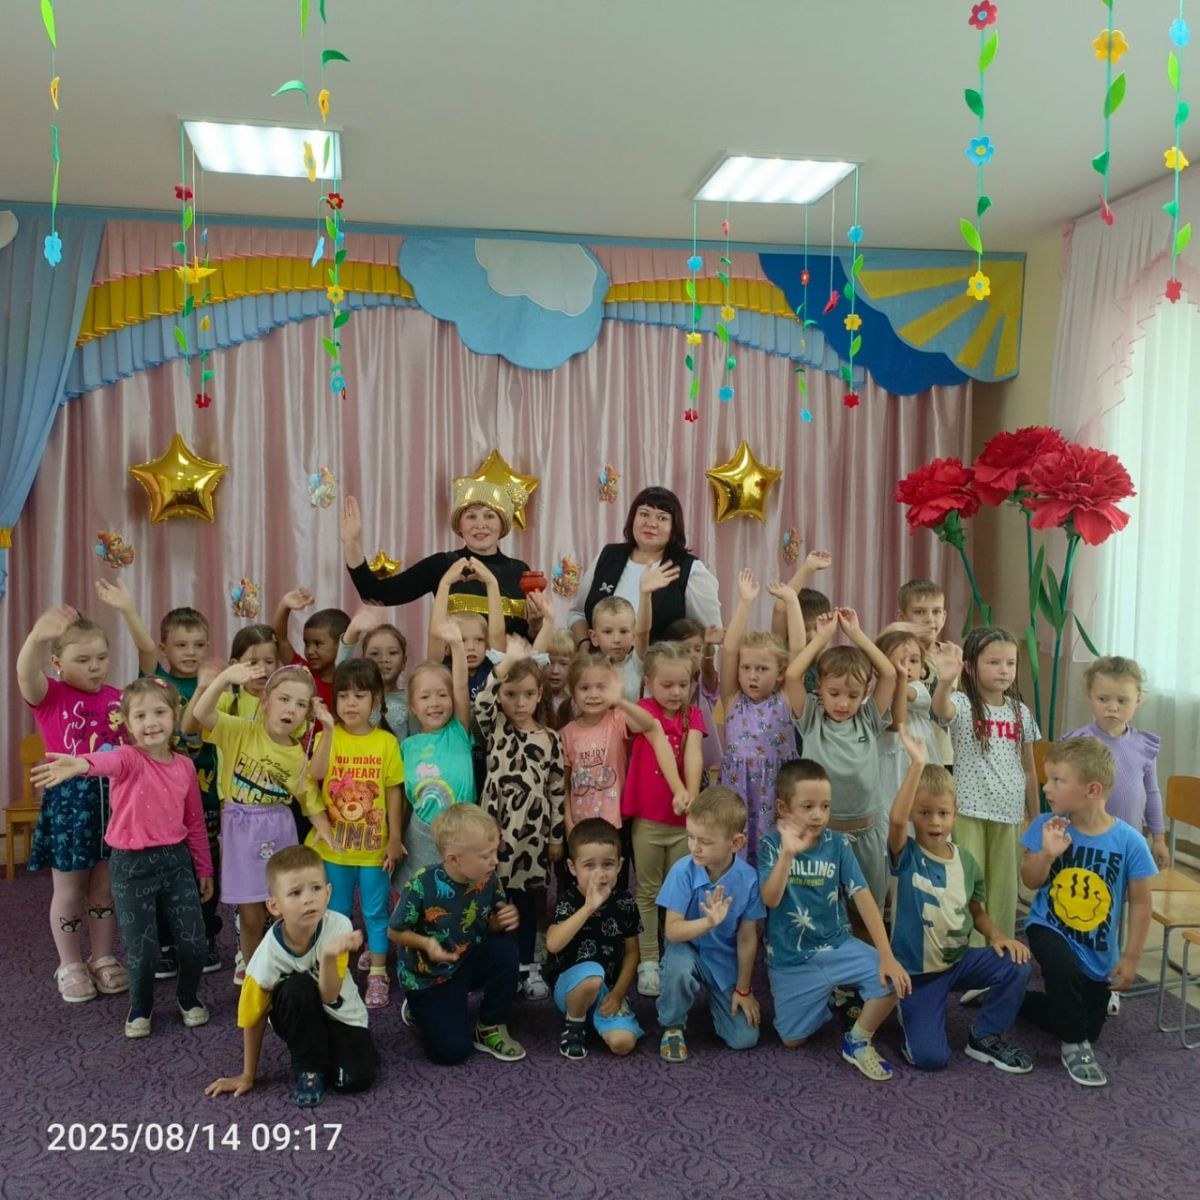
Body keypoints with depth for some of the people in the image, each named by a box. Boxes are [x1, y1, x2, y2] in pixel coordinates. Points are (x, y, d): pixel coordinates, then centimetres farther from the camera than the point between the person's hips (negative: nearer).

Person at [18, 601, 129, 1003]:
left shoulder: (118, 699, 3)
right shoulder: (50, 695, -9)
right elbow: (26, 673, -32)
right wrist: (37, 636, -55)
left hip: (112, 798, 3)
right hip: (68, 801, -3)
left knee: (106, 887, 14)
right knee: (69, 890, 9)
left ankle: (104, 959, 30)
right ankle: (70, 965, 26)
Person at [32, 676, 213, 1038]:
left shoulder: (184, 765, 1)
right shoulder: (129, 759, -12)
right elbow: (109, 762, -40)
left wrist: (204, 868, 15)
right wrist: (82, 764, -63)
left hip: (176, 859, 3)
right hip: (131, 864, -3)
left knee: (193, 942, 5)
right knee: (142, 948, 3)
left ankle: (188, 997, 34)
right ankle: (140, 1007, 31)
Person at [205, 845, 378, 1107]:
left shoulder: (339, 926, -27)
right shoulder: (269, 952, -26)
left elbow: (328, 996, -28)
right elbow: (254, 1017, -11)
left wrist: (329, 957, -47)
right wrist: (248, 1075, -2)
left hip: (340, 1014, 0)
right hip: (297, 1017, 0)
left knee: (356, 1078, -23)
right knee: (298, 987, -33)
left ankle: (327, 1051, 11)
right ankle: (308, 1069, -11)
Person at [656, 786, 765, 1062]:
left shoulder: (748, 879, -22)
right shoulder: (683, 871, -25)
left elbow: (747, 938, -10)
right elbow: (672, 931, -26)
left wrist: (743, 989, -2)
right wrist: (709, 922, -44)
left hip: (726, 960, 1)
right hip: (689, 950, -1)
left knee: (744, 1039, -8)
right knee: (679, 963, -38)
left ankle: (715, 997, 26)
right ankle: (672, 1027, -6)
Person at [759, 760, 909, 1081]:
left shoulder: (837, 843, -8)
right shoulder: (772, 845, -12)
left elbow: (863, 898, -12)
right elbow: (770, 899, -24)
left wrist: (886, 955, -20)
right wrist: (788, 853, -40)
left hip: (837, 946, 1)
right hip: (791, 959, -1)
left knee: (893, 979, -22)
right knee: (793, 1040, -1)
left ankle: (858, 1042, 4)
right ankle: (830, 1000, 30)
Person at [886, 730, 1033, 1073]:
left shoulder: (967, 862, 0)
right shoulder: (907, 856, -15)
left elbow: (977, 913, 13)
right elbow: (895, 819, -37)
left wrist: (997, 936, -8)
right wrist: (916, 765, -44)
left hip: (959, 961, 5)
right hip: (916, 970, -4)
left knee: (1016, 965, -20)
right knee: (930, 1056, -17)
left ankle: (985, 1038, 3)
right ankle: (911, 1011, 18)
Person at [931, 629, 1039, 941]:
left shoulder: (1021, 712, 5)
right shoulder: (962, 704, -9)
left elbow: (1028, 769, 12)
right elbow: (940, 709, -35)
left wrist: (1034, 818, 13)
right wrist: (945, 681, -57)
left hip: (1010, 814, 4)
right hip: (969, 813, -4)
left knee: (1004, 894, 12)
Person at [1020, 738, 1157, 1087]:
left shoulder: (1129, 841, -21)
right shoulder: (1047, 825, -17)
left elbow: (1140, 903, -10)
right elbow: (1030, 882, -9)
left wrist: (1131, 957, -7)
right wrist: (1046, 854, -29)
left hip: (1098, 951, 2)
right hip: (1049, 927, -2)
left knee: (1089, 1027, 14)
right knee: (1063, 966, -36)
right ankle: (1074, 1046, -10)